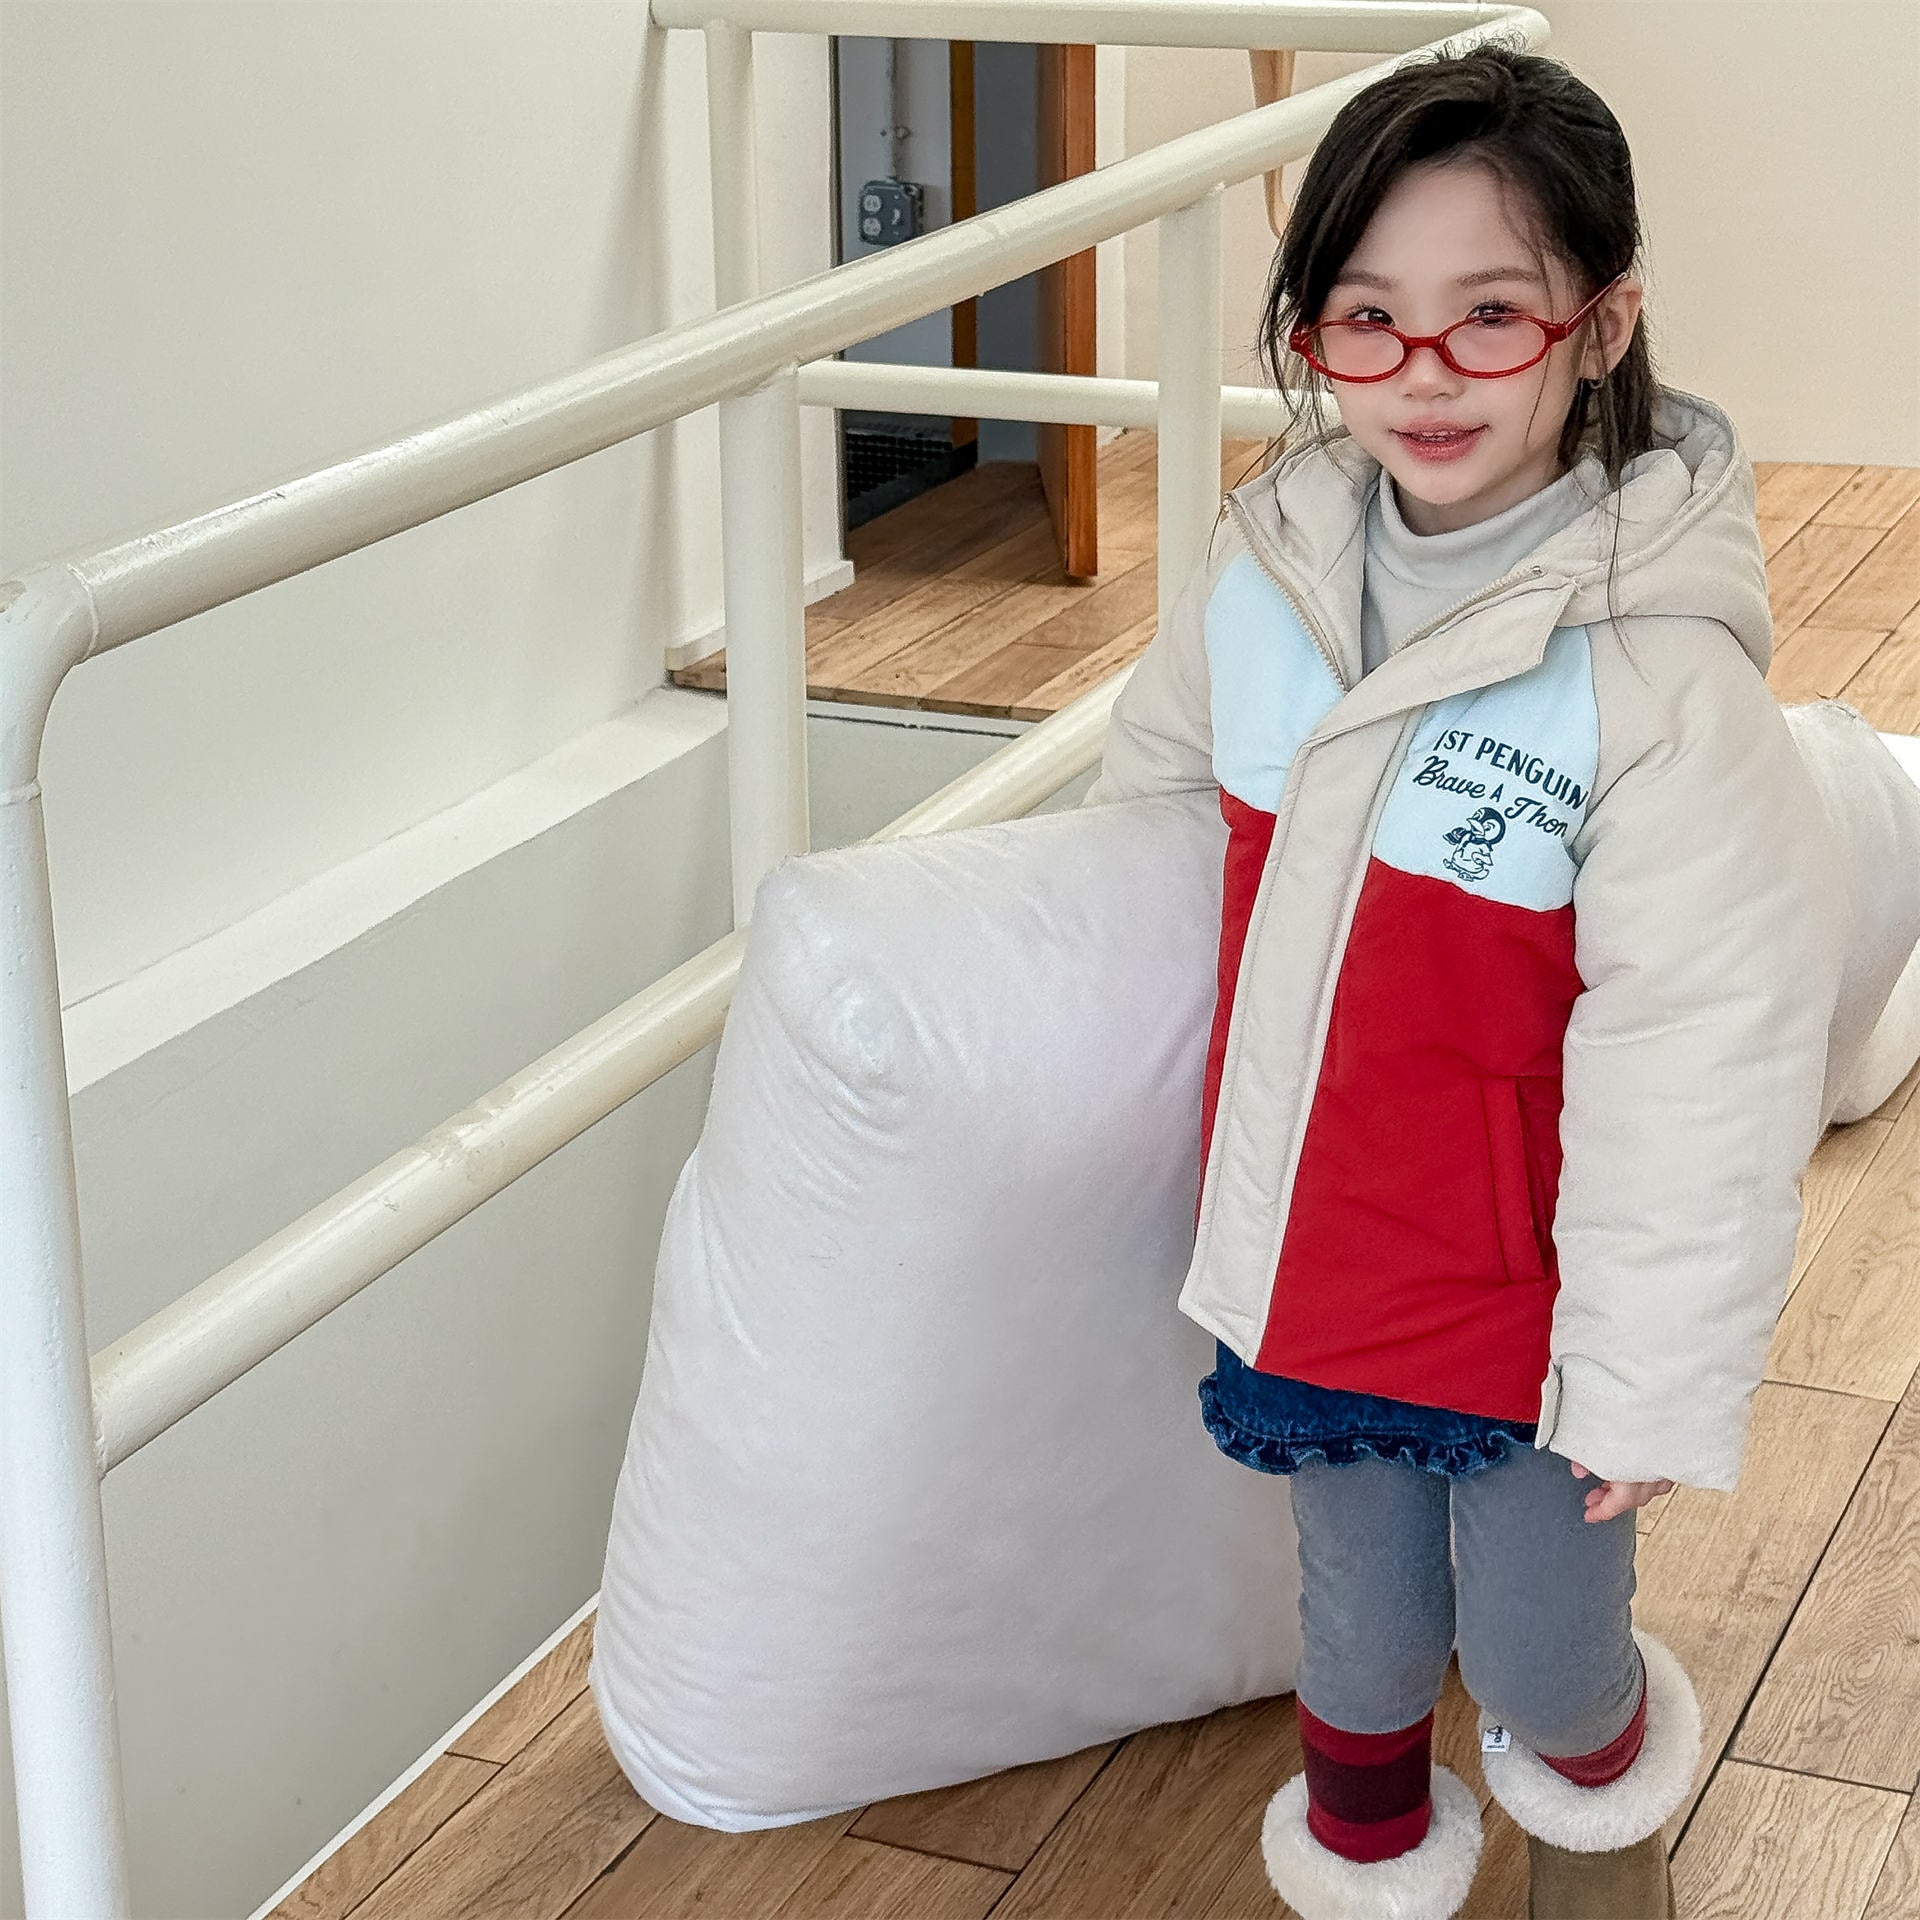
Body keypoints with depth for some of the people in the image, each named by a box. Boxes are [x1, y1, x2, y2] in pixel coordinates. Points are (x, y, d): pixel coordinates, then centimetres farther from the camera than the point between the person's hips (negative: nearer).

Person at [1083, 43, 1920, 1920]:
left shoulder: (1657, 666, -24)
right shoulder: (1276, 556, -7)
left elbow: (1702, 1066, -19)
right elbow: (1155, 774, 14)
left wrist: (1648, 1387, -14)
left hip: (1530, 1296, -4)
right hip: (1311, 1259, 4)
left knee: (1538, 1660, 14)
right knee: (1364, 1637, 21)